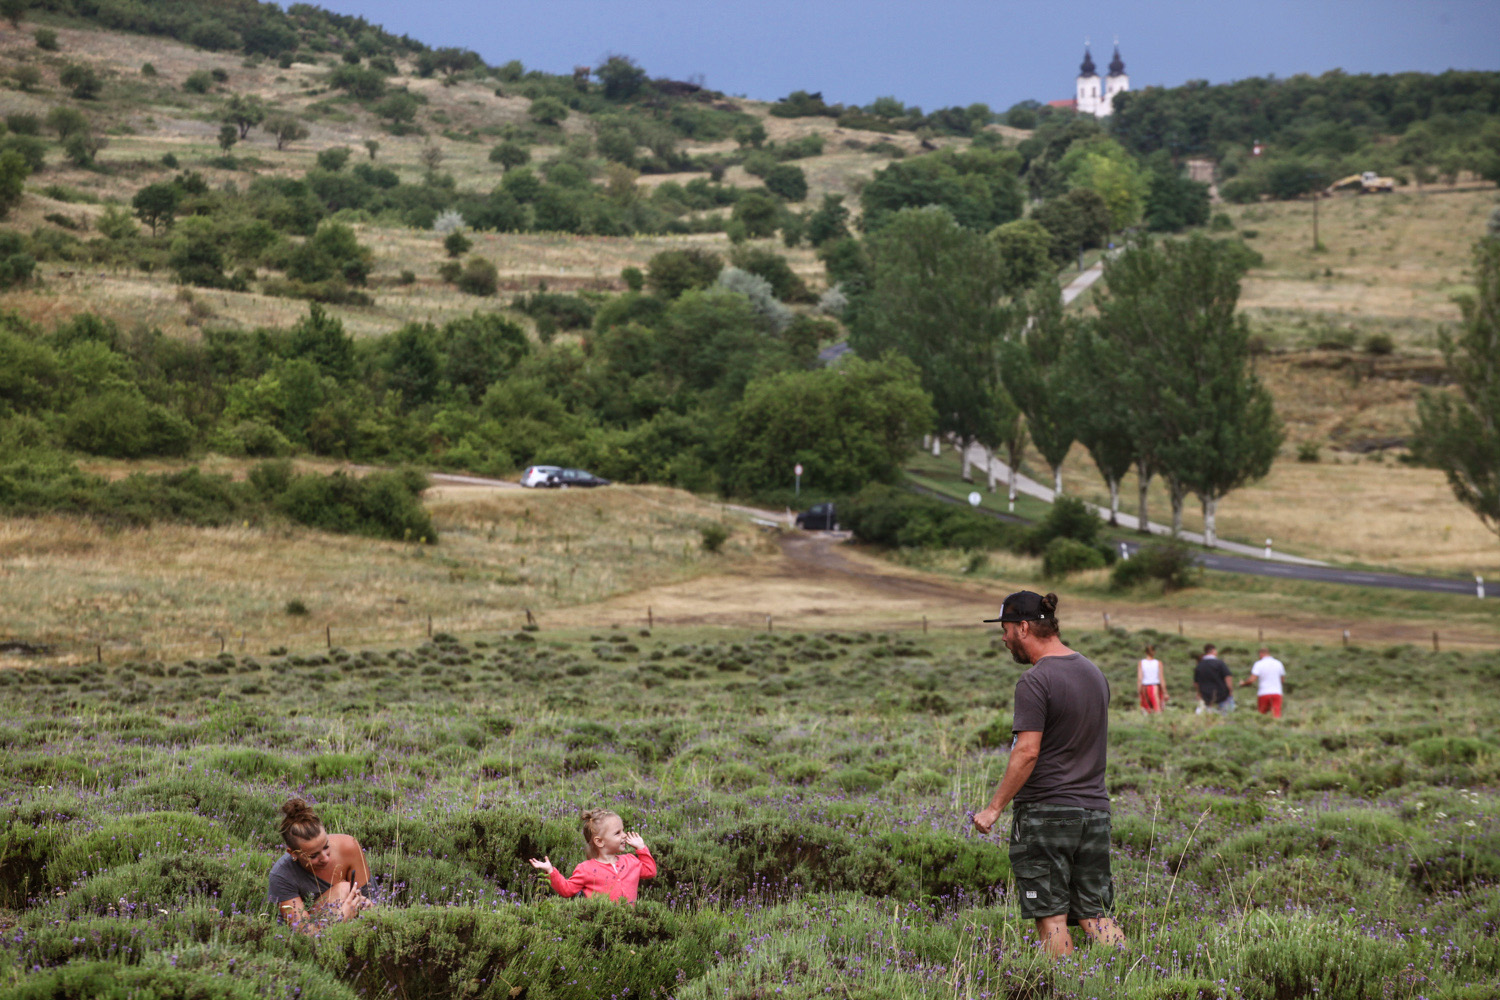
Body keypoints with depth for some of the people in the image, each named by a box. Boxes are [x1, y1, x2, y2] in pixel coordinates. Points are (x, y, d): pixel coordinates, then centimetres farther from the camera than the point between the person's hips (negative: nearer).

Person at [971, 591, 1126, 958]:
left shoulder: (1035, 682, -13)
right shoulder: (1094, 673, 13)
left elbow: (1027, 752, -19)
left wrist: (994, 808, -13)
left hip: (1046, 813, -7)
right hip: (1095, 810, 7)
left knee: (1051, 918, -2)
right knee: (1095, 915, 9)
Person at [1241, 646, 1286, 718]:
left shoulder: (1258, 664, -4)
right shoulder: (1279, 664, 8)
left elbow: (1252, 679, -11)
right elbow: (1282, 678, 17)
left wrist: (1243, 683, 7)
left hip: (1263, 693, -2)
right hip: (1276, 693, 2)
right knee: (1276, 716, -6)